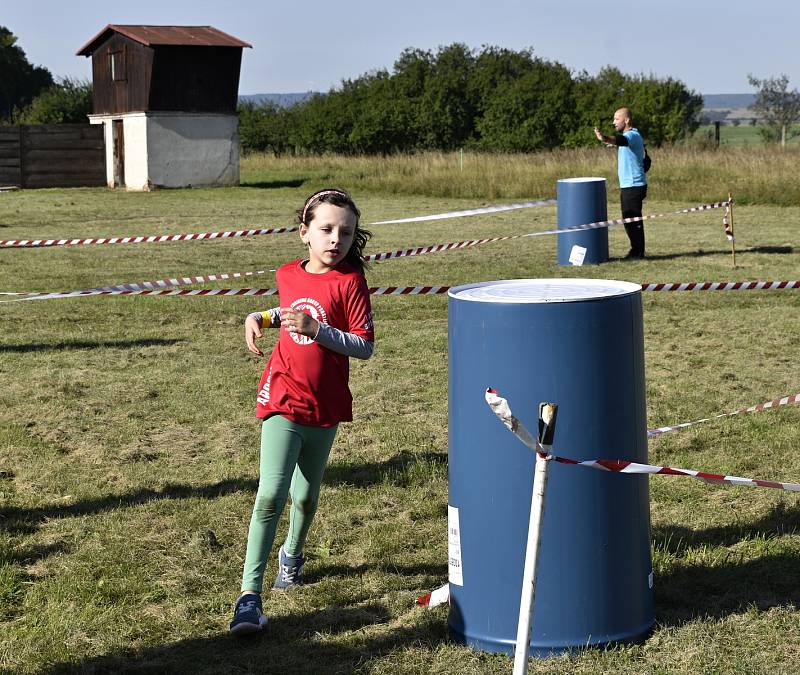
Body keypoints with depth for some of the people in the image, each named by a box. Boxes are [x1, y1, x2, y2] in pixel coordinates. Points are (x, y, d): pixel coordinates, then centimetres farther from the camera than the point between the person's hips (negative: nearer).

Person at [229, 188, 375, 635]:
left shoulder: (350, 281, -9)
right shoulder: (288, 275, 3)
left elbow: (365, 347, -14)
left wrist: (316, 328, -24)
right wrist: (262, 318, 7)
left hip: (325, 406, 0)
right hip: (283, 398, 1)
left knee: (306, 494, 16)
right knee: (271, 495, -13)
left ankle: (293, 554, 47)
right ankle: (250, 595, -13)